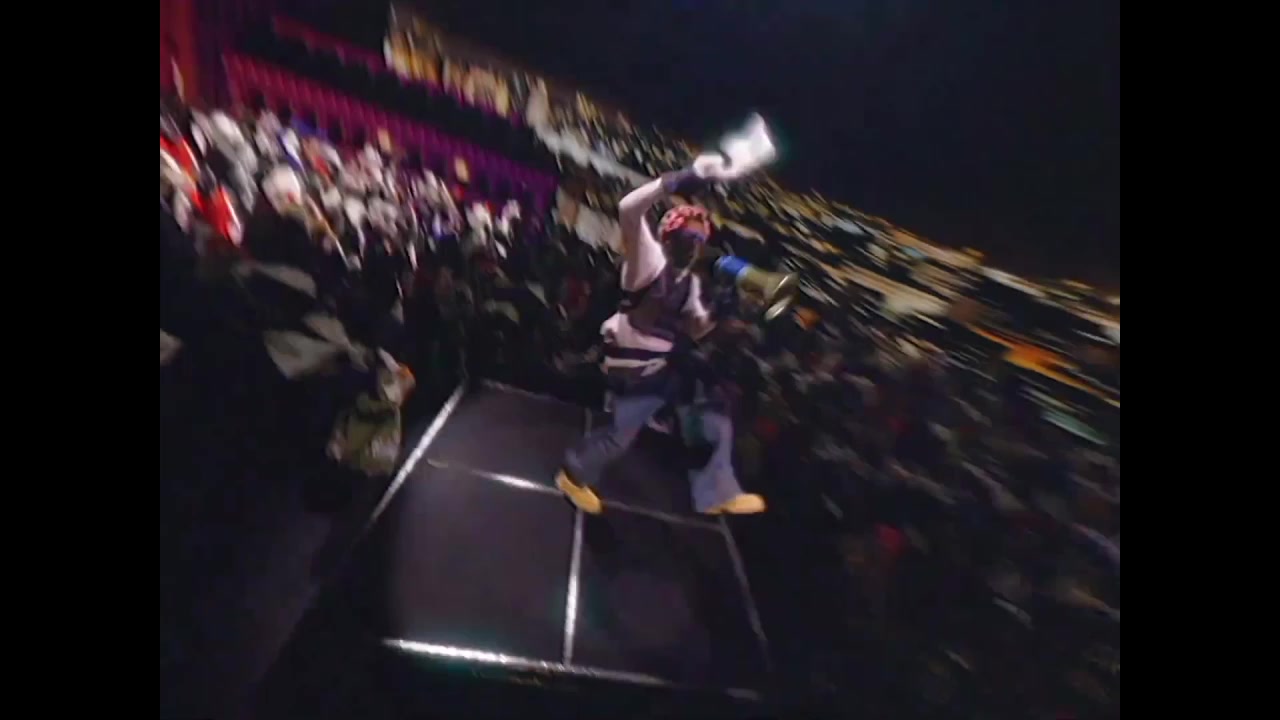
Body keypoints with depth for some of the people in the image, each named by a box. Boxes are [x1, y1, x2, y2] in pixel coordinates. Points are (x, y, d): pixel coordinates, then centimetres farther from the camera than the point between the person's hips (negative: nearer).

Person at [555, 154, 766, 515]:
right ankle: (574, 474, 35)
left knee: (715, 424, 13)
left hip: (672, 365, 8)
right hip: (637, 372, -8)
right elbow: (629, 209, -34)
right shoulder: (648, 260, -16)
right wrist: (685, 178, -38)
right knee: (619, 436, 4)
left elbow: (696, 329, 13)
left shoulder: (690, 282, 8)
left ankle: (718, 494, 32)